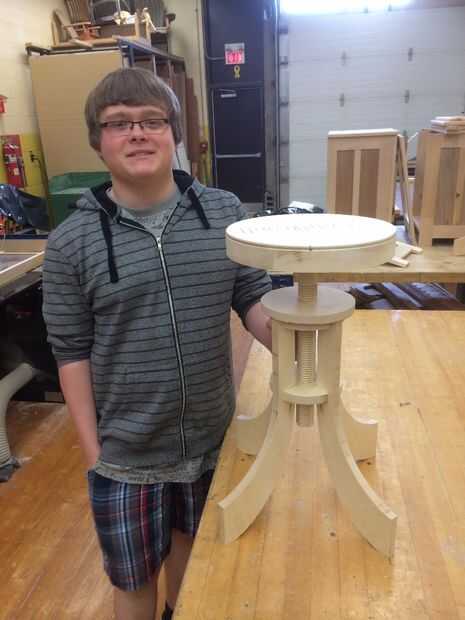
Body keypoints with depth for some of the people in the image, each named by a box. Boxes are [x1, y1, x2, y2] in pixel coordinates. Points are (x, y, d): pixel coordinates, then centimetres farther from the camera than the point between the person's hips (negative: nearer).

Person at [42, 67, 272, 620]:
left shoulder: (225, 213, -4)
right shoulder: (71, 243, -10)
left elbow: (254, 299, 0)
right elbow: (72, 353, -6)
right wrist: (92, 451, -5)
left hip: (215, 437, 3)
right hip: (127, 454, -2)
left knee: (195, 554, 28)